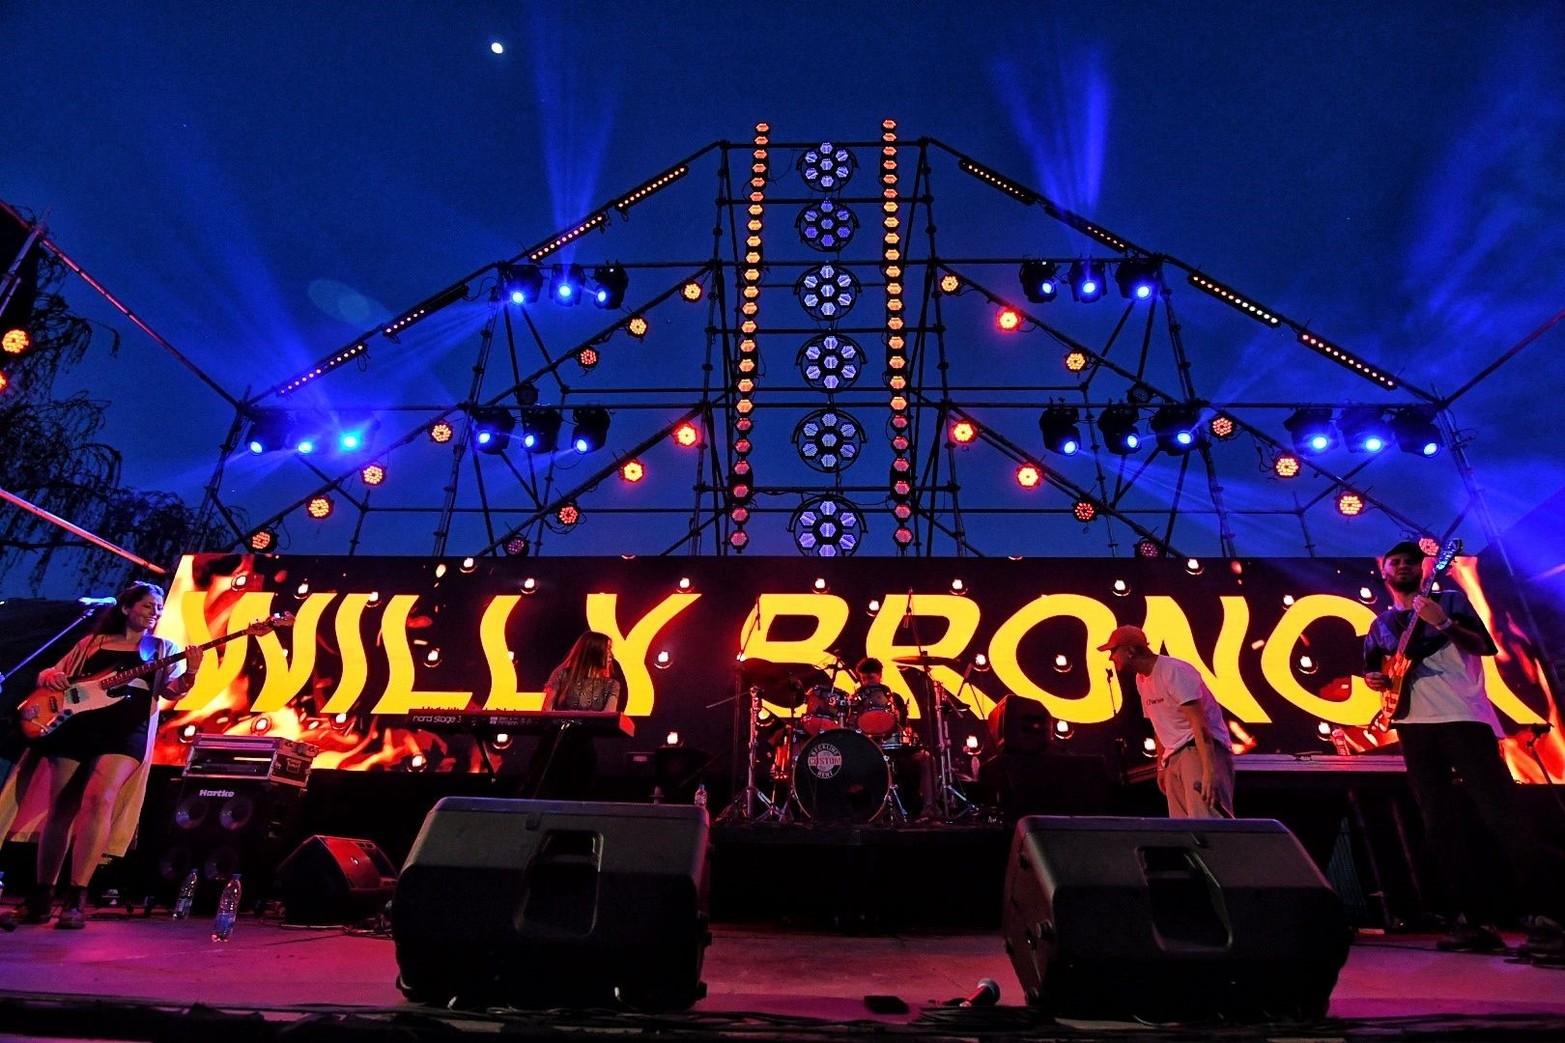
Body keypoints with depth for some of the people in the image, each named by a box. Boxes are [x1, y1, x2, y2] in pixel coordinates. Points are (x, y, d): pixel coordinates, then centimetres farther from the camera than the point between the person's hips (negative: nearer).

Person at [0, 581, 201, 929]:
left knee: (100, 799, -20)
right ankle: (42, 894, 19)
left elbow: (171, 690, -1)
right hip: (76, 727, 3)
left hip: (127, 732, -3)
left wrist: (190, 673, -23)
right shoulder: (93, 642, 17)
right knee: (59, 808, 4)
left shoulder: (163, 649, 13)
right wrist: (50, 676, -5)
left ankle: (76, 897, -16)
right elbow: (49, 674, 20)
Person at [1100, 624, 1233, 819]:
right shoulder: (1141, 679, 13)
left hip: (1200, 749, -8)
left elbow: (1199, 724, -21)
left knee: (1206, 819, -22)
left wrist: (1209, 771, -28)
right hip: (1173, 757, 8)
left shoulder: (1174, 671, -14)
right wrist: (1161, 766, 20)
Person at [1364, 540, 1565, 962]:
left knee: (1500, 814, -13)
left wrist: (1444, 623, -22)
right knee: (1441, 826, 3)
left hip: (1463, 717, -4)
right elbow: (1373, 671, 23)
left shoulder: (1449, 600, 8)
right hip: (1414, 725, 5)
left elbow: (1485, 645, -5)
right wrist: (1375, 679, 0)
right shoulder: (1380, 626, 19)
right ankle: (1478, 920, 8)